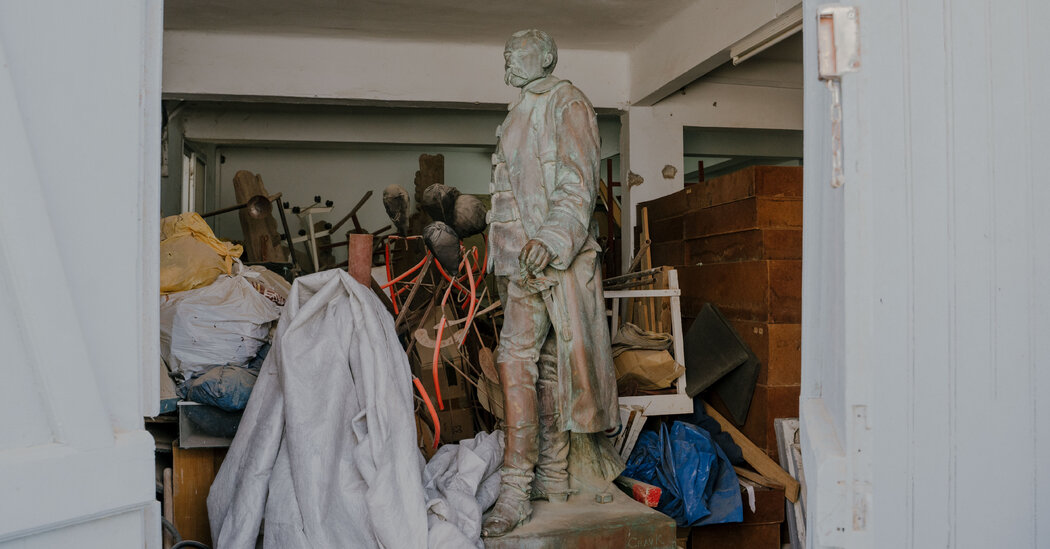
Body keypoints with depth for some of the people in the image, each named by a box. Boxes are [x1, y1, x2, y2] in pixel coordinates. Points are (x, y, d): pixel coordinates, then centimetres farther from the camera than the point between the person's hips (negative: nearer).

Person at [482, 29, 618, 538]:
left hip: (558, 257, -8)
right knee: (540, 364, 7)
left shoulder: (567, 103, 0)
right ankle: (553, 477, 14)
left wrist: (552, 240, -27)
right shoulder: (519, 117, 25)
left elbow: (580, 183, -13)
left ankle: (515, 490, -9)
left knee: (518, 358, -13)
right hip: (523, 260, 8)